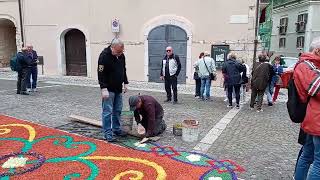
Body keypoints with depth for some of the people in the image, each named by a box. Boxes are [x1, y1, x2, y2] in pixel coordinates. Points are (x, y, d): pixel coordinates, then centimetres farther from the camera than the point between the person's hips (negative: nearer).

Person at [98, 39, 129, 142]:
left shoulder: (121, 55, 6)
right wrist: (104, 89, -23)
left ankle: (116, 129, 26)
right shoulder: (104, 56, -17)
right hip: (108, 89, -7)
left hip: (118, 89, 7)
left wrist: (125, 83, 14)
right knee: (107, 111, -3)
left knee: (117, 110, 13)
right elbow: (101, 74, -19)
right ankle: (108, 133, 5)